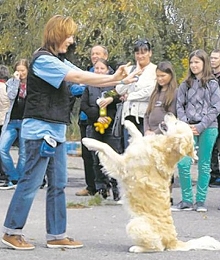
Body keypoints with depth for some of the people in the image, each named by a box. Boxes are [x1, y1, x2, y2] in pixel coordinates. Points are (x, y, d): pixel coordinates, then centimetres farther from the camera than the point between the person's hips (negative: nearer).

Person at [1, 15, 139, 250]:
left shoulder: (59, 61, 16)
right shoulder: (43, 60, -13)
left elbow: (85, 77, 10)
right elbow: (79, 77, -18)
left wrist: (118, 80, -1)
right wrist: (114, 78, -13)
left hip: (56, 131, 10)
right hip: (40, 129, -10)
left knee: (58, 184, 8)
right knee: (31, 182, -6)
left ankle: (56, 235, 11)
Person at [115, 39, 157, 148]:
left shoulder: (155, 70, 2)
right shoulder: (129, 70, 19)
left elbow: (150, 92, -10)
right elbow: (119, 89, 8)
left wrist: (129, 96, 1)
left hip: (146, 115, -5)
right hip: (129, 115, 5)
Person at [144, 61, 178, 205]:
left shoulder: (175, 92, -5)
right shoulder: (155, 93, 18)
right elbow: (147, 114, 17)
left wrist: (157, 132, -13)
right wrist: (147, 130, 1)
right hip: (151, 136, 6)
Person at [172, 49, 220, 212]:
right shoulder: (186, 85, 12)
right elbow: (180, 106, 10)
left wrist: (201, 126, -10)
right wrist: (185, 124, -5)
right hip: (188, 129, 2)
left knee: (204, 165, 2)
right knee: (183, 164, -8)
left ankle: (201, 201, 9)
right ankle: (187, 201, 1)